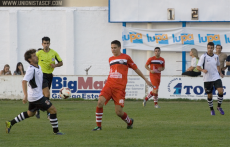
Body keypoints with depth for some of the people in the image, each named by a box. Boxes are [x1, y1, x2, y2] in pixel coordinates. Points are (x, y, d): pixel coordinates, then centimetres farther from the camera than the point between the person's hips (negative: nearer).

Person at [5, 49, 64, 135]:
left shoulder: (38, 67, 9)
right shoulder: (31, 70, -21)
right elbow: (24, 81, -31)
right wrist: (25, 95, -39)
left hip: (35, 96, 10)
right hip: (36, 96, -10)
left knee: (30, 113, 25)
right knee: (53, 110, -7)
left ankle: (10, 123, 28)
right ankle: (56, 130, 2)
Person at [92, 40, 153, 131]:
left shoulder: (126, 57, 4)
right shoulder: (110, 59, 16)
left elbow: (136, 69, 12)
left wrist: (146, 80, 16)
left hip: (119, 88, -4)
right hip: (109, 85, 4)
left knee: (118, 112, -8)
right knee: (100, 102, -21)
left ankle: (129, 122, 24)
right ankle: (98, 126, -10)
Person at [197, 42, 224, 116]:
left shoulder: (216, 56, 4)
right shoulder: (203, 56, -9)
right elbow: (198, 67, -13)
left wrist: (220, 72, 8)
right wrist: (203, 70, -34)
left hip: (216, 77, 3)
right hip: (207, 79, -3)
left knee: (220, 91, -16)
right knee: (209, 95, 5)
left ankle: (219, 107, 5)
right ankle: (212, 109, 27)